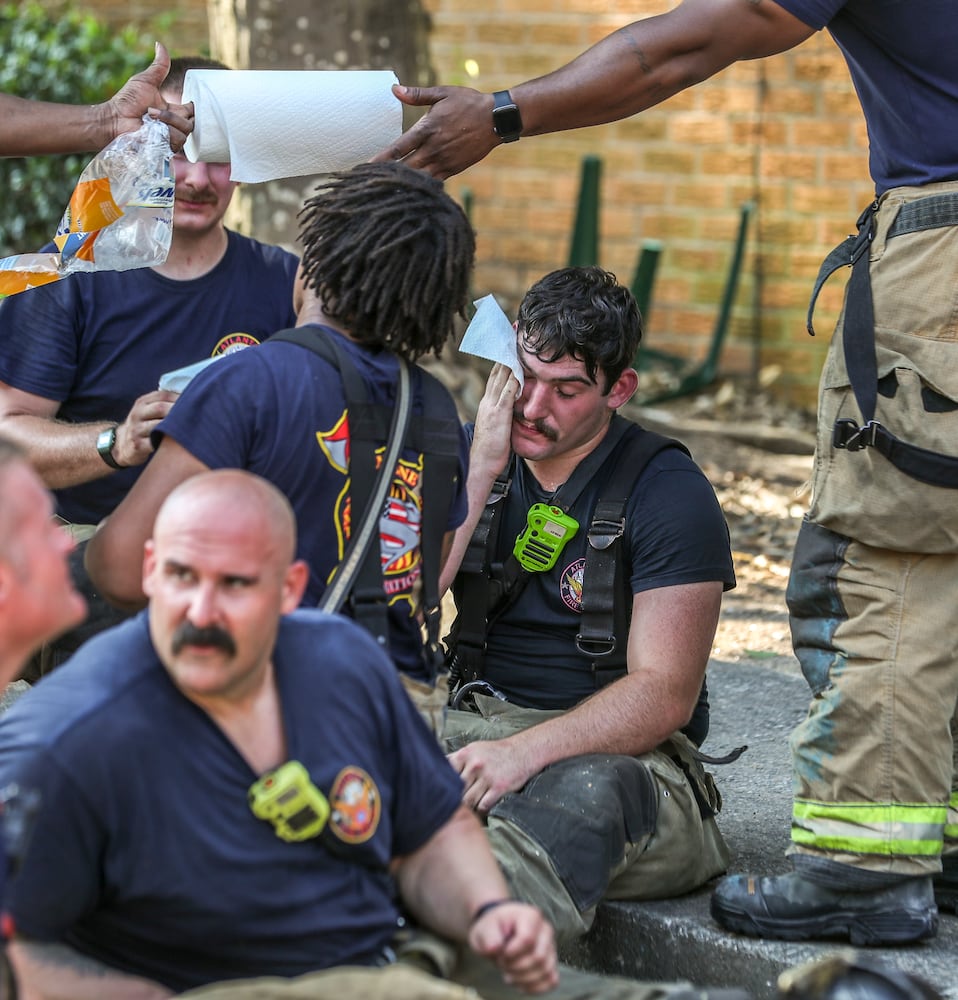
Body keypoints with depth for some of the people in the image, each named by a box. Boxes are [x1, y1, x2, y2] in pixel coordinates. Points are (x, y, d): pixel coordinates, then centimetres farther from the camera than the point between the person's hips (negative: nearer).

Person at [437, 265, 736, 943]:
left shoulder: (670, 492, -4)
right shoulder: (475, 456, 12)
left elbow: (664, 694, -11)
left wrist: (527, 750, -26)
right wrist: (480, 473, -6)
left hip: (623, 755, -4)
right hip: (477, 727, 4)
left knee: (582, 795, -41)